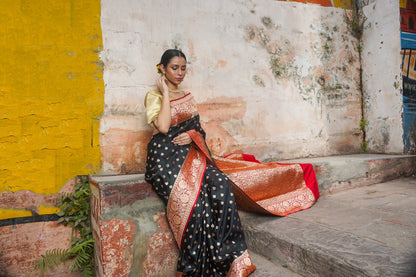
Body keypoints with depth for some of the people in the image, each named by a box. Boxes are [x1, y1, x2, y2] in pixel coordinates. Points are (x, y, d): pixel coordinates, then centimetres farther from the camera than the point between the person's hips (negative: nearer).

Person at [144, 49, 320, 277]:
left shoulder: (188, 97, 19)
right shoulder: (154, 96, 3)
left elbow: (199, 129, 16)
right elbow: (162, 127, -16)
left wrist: (193, 135, -7)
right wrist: (165, 93, -8)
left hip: (190, 155, 5)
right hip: (165, 159, -5)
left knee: (220, 188, -22)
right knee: (192, 200, -30)